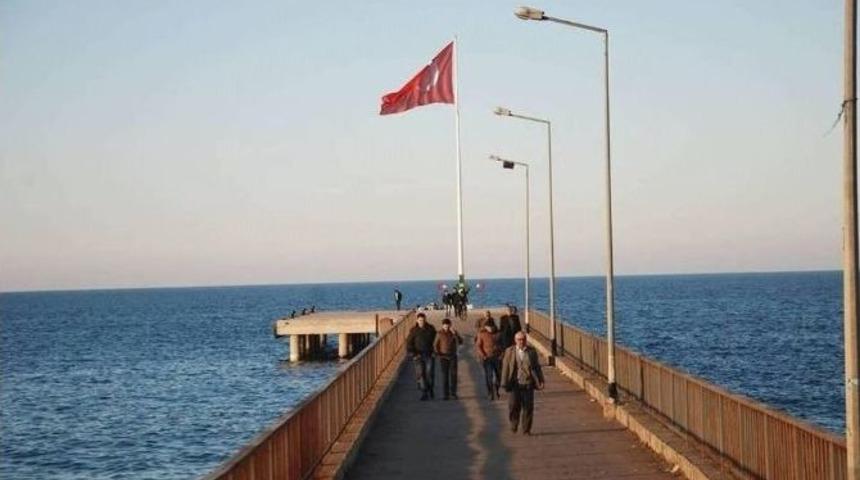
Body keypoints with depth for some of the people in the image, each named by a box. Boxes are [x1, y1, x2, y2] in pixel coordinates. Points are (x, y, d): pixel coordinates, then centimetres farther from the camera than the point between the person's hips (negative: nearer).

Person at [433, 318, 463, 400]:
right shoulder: (439, 333, -4)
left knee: (453, 375, -3)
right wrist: (437, 354, -13)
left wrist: (455, 334, -21)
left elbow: (460, 342, -9)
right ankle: (445, 394, 2)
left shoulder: (454, 332, 1)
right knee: (444, 375, -1)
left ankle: (453, 393, 4)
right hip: (443, 357, -1)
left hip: (453, 356, 1)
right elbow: (435, 345, 1)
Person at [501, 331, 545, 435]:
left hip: (527, 383, 1)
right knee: (513, 406, -3)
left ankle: (526, 430, 10)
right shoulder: (510, 352, 4)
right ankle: (514, 425, 23)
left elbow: (537, 367, 11)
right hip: (514, 384, -1)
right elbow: (505, 368, 4)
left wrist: (540, 381, 4)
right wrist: (505, 383, -2)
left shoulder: (532, 351, 7)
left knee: (528, 408, 0)